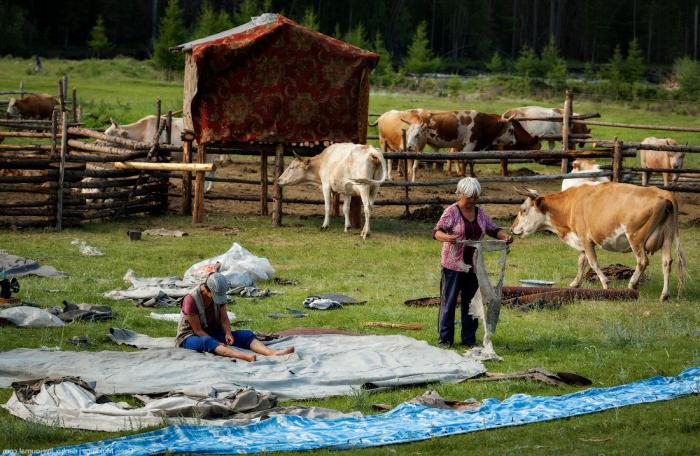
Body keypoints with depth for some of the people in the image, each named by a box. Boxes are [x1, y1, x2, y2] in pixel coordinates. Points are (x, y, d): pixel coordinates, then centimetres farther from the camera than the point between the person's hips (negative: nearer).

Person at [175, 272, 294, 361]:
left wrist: (228, 333, -25)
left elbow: (224, 319, -3)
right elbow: (197, 330, -22)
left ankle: (273, 353, -43)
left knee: (246, 335, -16)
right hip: (190, 337, -7)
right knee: (207, 341, -43)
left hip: (213, 334, 7)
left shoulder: (219, 295, -3)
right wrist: (218, 344, -30)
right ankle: (243, 356, -68)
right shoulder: (191, 300, -23)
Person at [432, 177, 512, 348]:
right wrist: (447, 237, -37)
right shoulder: (452, 212, -7)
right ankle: (445, 338, 6)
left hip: (473, 265, 5)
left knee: (471, 301, 9)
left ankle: (469, 337, 18)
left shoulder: (480, 213, 10)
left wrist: (504, 236, -8)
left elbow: (493, 229, 14)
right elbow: (437, 231, -15)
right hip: (453, 265, -5)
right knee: (449, 301, 0)